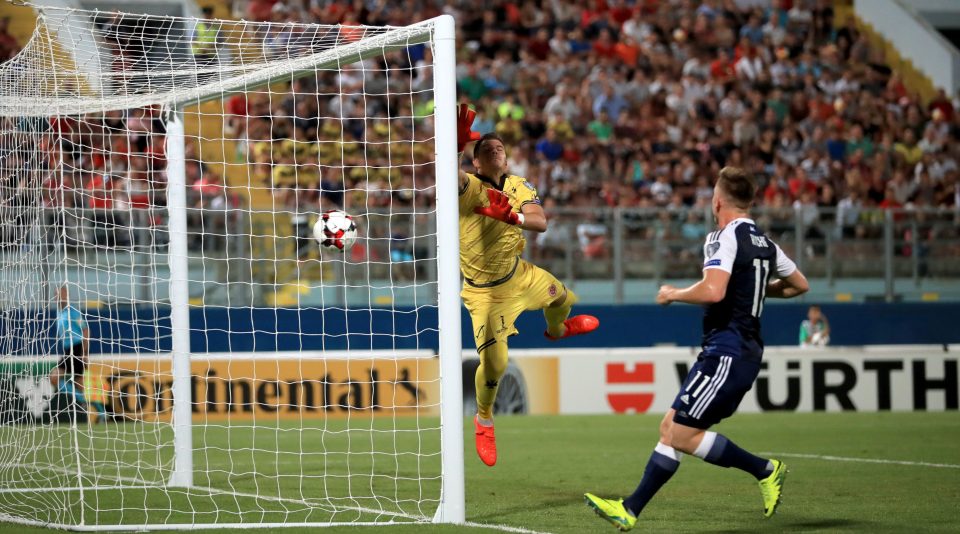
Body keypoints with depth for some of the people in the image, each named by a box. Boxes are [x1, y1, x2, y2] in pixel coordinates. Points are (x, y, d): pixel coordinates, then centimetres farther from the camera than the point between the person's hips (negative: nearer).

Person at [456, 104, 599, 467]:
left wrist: (511, 216, -44)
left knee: (562, 299, 30)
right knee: (494, 363, -12)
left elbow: (540, 222, -23)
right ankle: (484, 420, 17)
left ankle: (556, 330, 69)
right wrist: (458, 145, -67)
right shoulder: (468, 185, -23)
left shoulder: (518, 187, -6)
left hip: (519, 273, 6)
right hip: (485, 291, -6)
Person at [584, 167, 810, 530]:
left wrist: (673, 294, -10)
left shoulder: (725, 237, -12)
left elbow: (713, 291, -27)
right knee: (670, 428, 9)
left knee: (683, 435, -8)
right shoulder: (764, 243, 13)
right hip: (746, 352, 9)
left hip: (726, 353, -9)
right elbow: (799, 285, 24)